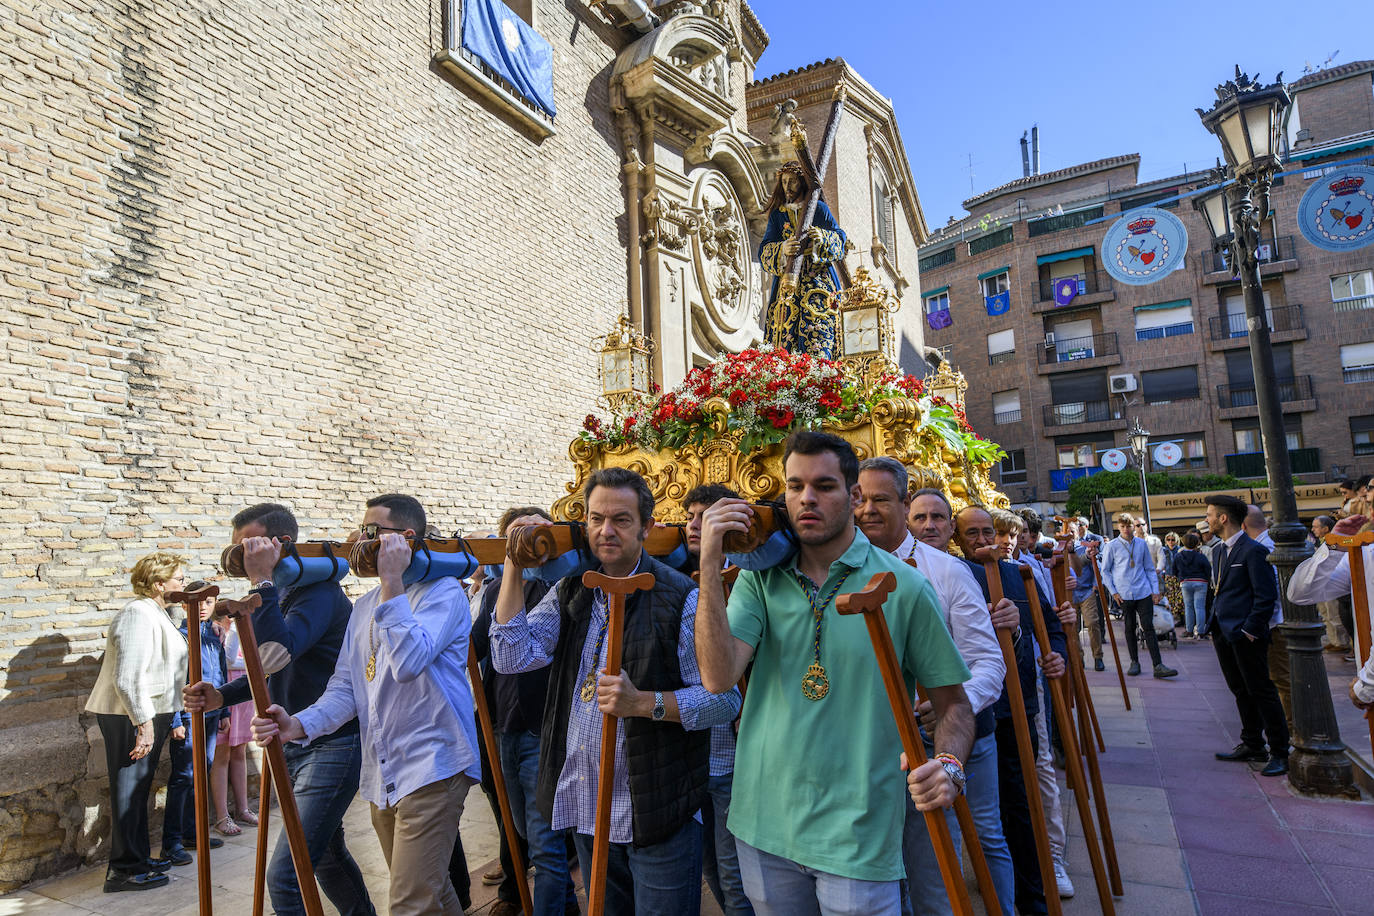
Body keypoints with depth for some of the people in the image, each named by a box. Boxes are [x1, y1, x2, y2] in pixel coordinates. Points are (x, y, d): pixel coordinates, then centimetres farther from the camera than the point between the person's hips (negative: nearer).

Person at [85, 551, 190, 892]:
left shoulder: (156, 614, 15)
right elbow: (128, 678, -25)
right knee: (129, 792, -1)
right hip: (132, 719, -10)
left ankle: (138, 860, 28)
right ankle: (124, 870, 8)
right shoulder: (139, 615, -19)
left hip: (147, 716, 10)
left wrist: (167, 720, 26)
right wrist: (144, 723, -23)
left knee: (137, 790, 17)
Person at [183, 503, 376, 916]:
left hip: (332, 746, -10)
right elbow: (271, 673, 18)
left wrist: (262, 580, -32)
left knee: (284, 876, -11)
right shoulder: (279, 595, 9)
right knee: (327, 854, 23)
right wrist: (222, 696, 1)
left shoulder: (319, 591, -20)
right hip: (293, 744, 10)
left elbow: (275, 656, -37)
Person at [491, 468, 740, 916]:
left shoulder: (681, 598, -14)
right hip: (583, 809, 6)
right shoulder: (570, 592, 4)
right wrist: (514, 566, -10)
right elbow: (512, 658, -6)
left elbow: (724, 698, -15)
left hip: (656, 813, -5)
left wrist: (642, 702, -26)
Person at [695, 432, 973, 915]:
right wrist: (711, 566, -23)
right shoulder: (760, 578, -2)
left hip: (859, 837, -3)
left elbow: (953, 702, 0)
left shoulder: (904, 586, -9)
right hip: (763, 825, 3)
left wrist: (948, 765, -20)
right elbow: (719, 676, -17)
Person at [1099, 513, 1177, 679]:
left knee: (1148, 627, -1)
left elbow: (1150, 569, 14)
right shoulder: (1111, 546, -1)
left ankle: (1158, 666, -3)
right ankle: (1134, 662, 17)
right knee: (1130, 628, 7)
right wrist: (1113, 591, -3)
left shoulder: (1142, 544, 8)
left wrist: (1155, 590, 9)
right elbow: (1105, 570, 3)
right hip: (1124, 595, -2)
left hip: (1144, 592, 2)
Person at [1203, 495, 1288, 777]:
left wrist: (1250, 630, -16)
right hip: (1223, 633, 9)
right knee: (1240, 691, 15)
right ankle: (1251, 745, 25)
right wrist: (1214, 623, 13)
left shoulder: (1253, 551, -13)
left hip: (1246, 635, -8)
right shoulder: (1218, 551, 14)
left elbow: (1266, 595, -15)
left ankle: (1280, 752, 9)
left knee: (1261, 692, -1)